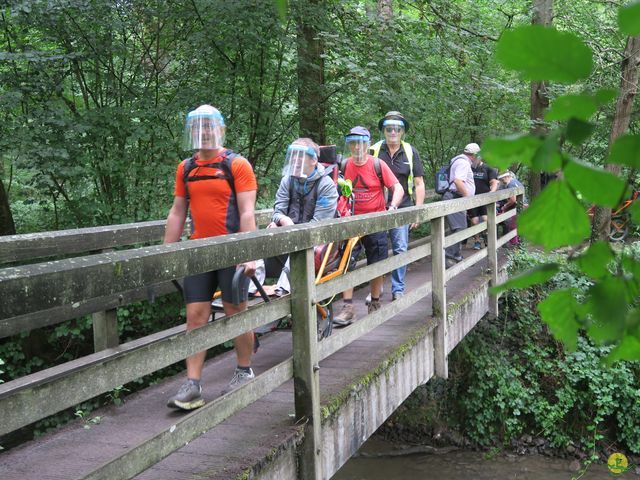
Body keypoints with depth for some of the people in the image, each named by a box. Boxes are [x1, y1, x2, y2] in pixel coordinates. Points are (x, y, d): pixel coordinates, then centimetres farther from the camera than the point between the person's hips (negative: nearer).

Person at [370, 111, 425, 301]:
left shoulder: (410, 152, 5)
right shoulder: (374, 150, 2)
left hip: (402, 209, 0)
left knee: (400, 249, 0)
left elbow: (419, 184, 6)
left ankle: (398, 290, 11)